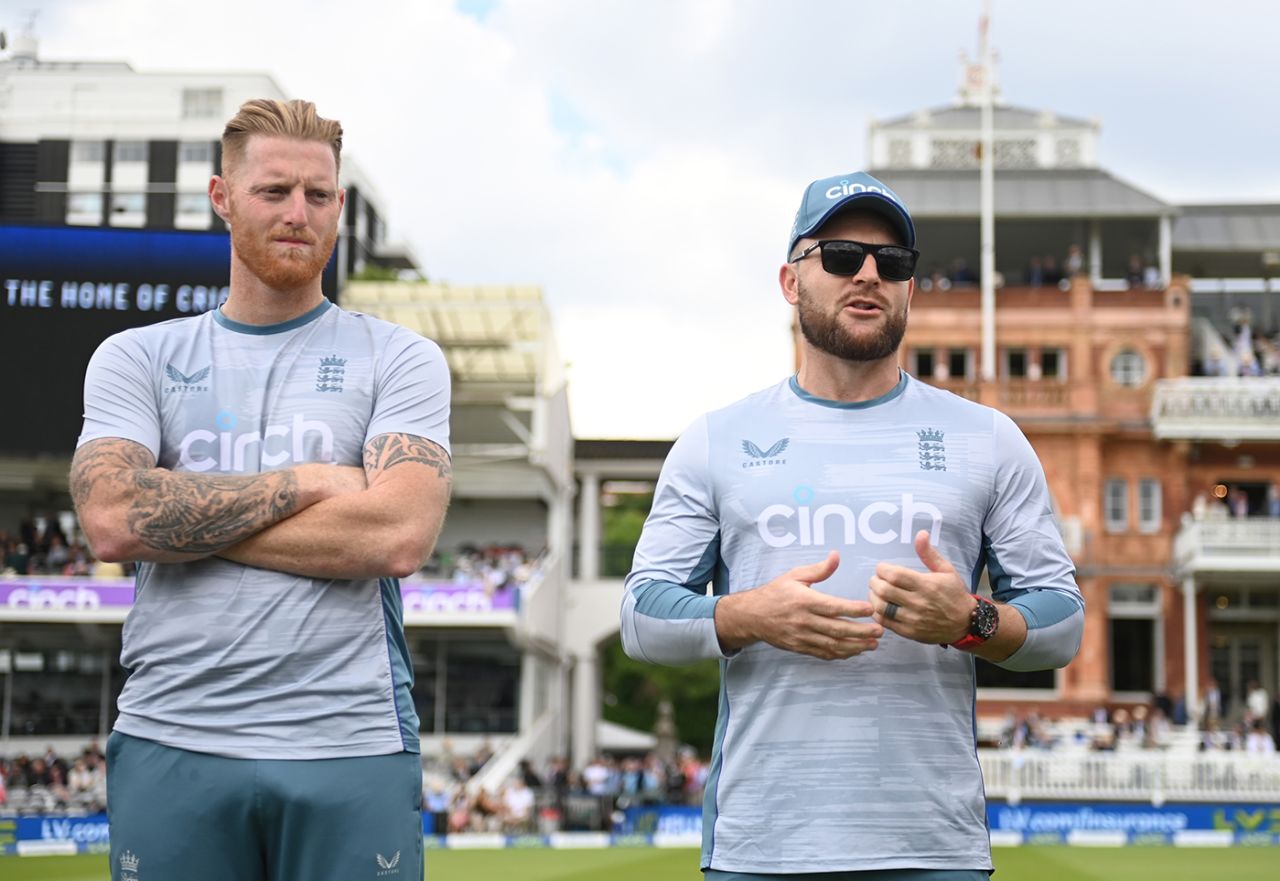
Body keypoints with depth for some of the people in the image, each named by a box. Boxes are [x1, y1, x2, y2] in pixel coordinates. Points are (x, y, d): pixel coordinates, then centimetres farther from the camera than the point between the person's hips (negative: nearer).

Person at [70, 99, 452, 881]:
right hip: (171, 748, 1)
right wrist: (307, 482, -5)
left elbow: (399, 537, -9)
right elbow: (110, 519, -7)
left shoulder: (399, 360, 6)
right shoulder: (136, 359, 11)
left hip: (352, 751, -1)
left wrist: (184, 522, -5)